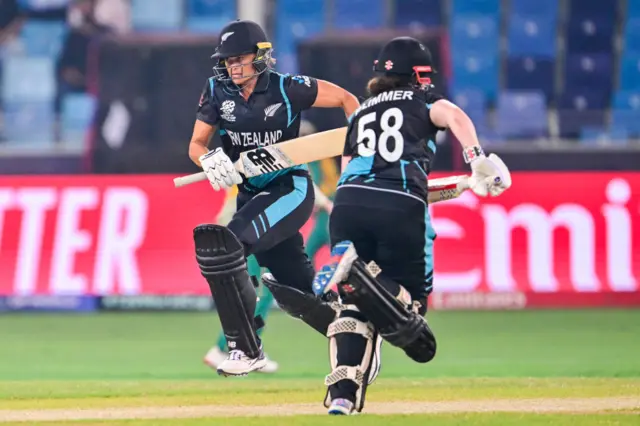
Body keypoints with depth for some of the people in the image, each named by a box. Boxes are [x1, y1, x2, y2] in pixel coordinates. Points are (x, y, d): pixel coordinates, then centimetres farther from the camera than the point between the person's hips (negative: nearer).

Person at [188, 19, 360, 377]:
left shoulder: (287, 89, -13)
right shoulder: (218, 92, -1)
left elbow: (346, 99, -3)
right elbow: (196, 145, 2)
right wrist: (210, 159, -20)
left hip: (291, 189, -6)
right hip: (252, 194, 6)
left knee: (225, 244, -27)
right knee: (296, 291, 9)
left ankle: (247, 350, -23)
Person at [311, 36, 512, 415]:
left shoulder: (361, 113, 30)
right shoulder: (423, 100, 21)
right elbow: (454, 116, -3)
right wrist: (476, 157, -17)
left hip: (349, 199, 4)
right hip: (402, 206, -4)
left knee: (356, 307, 11)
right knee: (410, 300, 3)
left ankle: (342, 394, -9)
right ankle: (356, 273, -28)